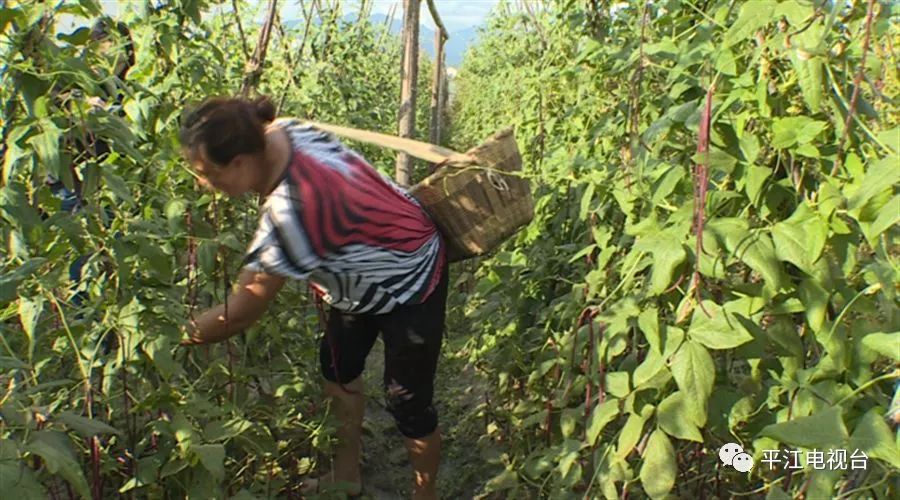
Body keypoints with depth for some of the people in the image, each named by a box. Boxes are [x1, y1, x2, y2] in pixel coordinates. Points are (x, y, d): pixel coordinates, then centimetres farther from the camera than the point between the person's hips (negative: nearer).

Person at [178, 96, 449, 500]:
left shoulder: (290, 211, -41)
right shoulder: (281, 132, -17)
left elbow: (240, 314, -29)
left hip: (409, 280, -10)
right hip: (364, 274, 10)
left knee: (407, 402, 1)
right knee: (337, 368, 19)